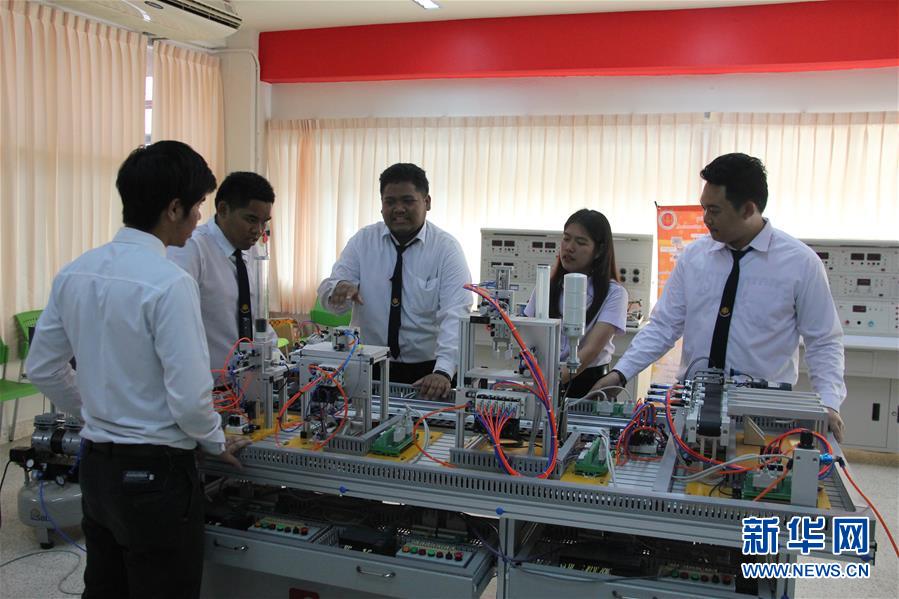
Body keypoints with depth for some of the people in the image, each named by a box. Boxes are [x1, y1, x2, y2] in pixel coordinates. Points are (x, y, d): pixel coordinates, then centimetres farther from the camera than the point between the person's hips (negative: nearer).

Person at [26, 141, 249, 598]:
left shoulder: (74, 273, 0)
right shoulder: (169, 283, -22)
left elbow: (41, 369, 9)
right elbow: (189, 398, -22)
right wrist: (217, 442, -3)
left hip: (96, 464, 7)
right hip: (154, 473, -7)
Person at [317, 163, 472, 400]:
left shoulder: (447, 248, -3)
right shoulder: (362, 241, 4)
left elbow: (455, 314, -14)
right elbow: (327, 295, 1)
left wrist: (443, 371, -28)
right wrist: (339, 289, -23)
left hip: (427, 371, -1)